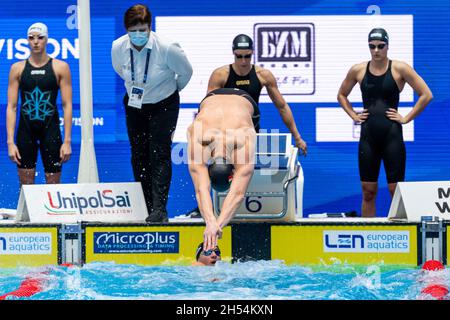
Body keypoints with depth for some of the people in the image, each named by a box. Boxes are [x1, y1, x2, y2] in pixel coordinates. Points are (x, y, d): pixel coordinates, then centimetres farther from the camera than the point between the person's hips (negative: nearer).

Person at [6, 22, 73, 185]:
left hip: (50, 129, -1)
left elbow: (67, 105, -1)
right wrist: (10, 142, -5)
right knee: (25, 185, 3)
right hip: (26, 130, 1)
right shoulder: (17, 68, 4)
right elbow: (11, 107, 2)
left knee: (54, 183, 2)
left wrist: (67, 141, -8)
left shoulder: (60, 67, 1)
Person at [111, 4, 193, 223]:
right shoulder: (118, 47, -17)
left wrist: (174, 88, 10)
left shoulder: (167, 48, -28)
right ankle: (149, 208, 14)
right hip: (134, 105, 4)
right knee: (139, 157, 5)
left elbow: (186, 71, -7)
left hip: (163, 106, -4)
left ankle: (159, 209, -19)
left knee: (160, 155, -14)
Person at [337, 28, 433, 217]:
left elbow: (426, 95, -5)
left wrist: (406, 118, -7)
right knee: (368, 192, 7)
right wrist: (353, 115, 8)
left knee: (396, 190, -2)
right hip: (368, 136, 3)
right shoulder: (358, 70, 5)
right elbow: (342, 95, 21)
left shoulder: (399, 69, -4)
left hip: (392, 136, -3)